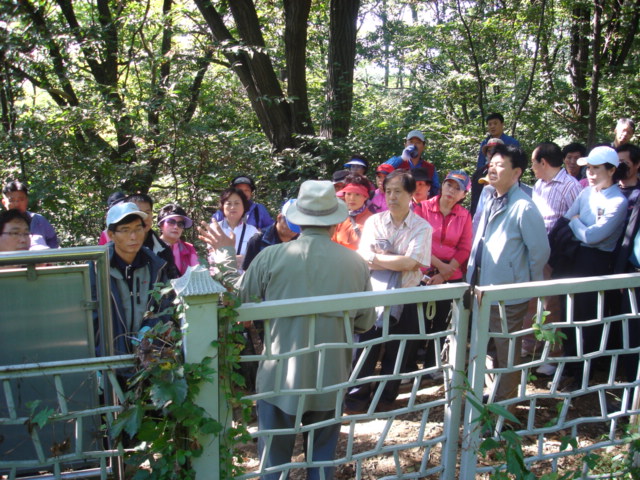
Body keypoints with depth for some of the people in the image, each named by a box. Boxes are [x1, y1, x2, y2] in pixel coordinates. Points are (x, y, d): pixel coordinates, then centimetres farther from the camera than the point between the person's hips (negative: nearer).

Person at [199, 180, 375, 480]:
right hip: (331, 379, 2)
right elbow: (366, 322, 3)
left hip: (280, 377, -1)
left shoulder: (271, 257, -13)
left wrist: (227, 254, 14)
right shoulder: (356, 263, -8)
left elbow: (238, 301, 0)